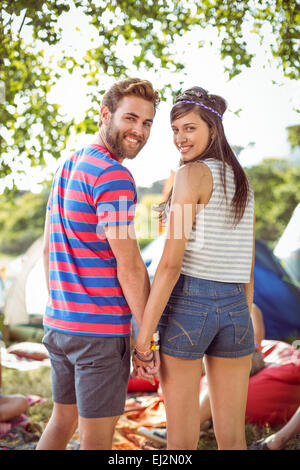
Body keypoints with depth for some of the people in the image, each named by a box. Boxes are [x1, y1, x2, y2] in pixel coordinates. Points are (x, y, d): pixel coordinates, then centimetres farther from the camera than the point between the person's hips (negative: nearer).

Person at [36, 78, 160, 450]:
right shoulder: (114, 176, -16)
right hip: (101, 329, -9)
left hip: (59, 322, 9)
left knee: (63, 419, 24)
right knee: (96, 438, 5)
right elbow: (129, 268, -19)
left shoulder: (66, 168, 11)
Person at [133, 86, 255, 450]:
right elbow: (247, 269, 15)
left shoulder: (193, 173, -9)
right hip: (235, 310, 7)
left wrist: (143, 338, -13)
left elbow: (171, 262, -16)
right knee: (233, 439, 14)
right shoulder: (242, 183, 14)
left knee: (181, 439, 6)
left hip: (187, 304, -6)